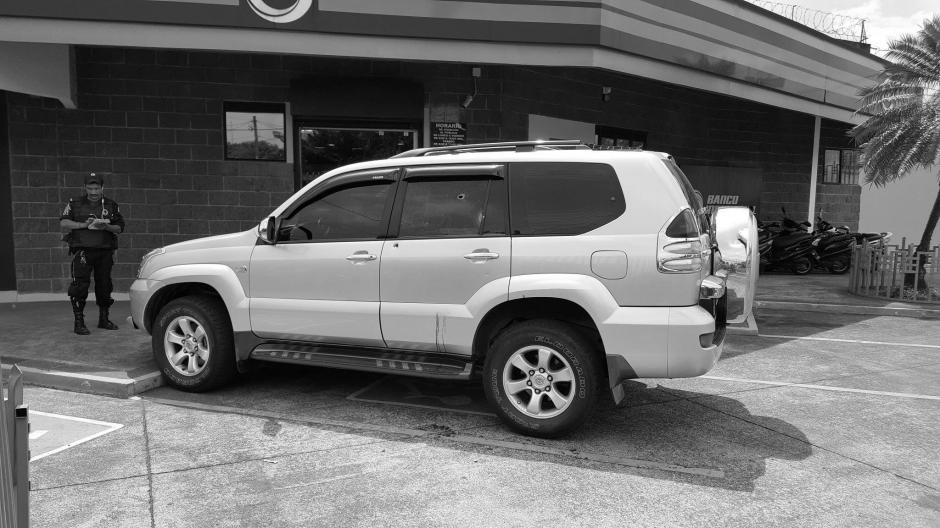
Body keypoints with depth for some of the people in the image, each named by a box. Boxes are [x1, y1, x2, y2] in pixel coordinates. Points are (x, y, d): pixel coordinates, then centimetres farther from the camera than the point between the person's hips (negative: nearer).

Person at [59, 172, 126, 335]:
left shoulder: (111, 205, 12)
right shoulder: (75, 203, 8)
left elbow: (120, 228, 9)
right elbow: (63, 222, 1)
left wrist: (106, 227, -12)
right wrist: (84, 225, -13)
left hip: (105, 251, 3)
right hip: (82, 250, -2)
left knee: (104, 285, 8)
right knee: (80, 285, -9)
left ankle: (104, 319, 20)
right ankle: (79, 322, -4)